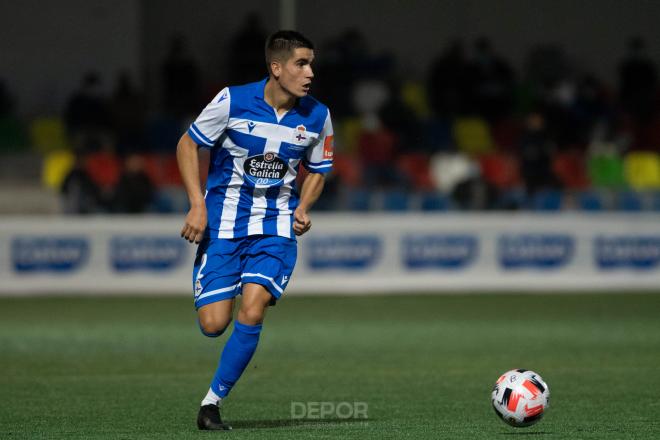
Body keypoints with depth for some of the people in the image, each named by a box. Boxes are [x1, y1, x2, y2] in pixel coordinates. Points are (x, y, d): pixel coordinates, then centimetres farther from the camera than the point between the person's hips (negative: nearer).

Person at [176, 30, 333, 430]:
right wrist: (198, 205, -9)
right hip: (223, 225, -1)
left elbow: (318, 169, 15)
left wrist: (303, 208, -3)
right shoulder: (233, 101, -10)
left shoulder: (317, 116, -1)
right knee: (213, 324, -10)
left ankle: (213, 402, -4)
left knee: (251, 314, -18)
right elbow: (188, 144, 0)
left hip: (276, 227, 1)